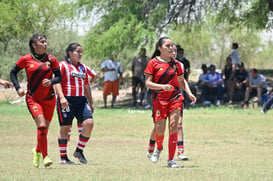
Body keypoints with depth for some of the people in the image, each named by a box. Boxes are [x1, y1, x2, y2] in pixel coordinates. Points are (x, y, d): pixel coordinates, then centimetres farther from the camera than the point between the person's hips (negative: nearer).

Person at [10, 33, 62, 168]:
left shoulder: (51, 59, 2)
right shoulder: (26, 59, -2)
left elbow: (59, 77, 4)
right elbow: (13, 72, 10)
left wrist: (51, 81, -17)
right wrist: (18, 88, -2)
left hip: (49, 98, 3)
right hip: (33, 98, -3)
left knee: (44, 129, 9)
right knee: (41, 126, -19)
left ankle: (37, 151, 36)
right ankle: (45, 156, -14)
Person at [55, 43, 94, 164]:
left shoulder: (83, 67, 20)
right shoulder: (63, 65, -1)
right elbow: (57, 82, -10)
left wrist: (91, 103, 24)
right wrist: (62, 97, -23)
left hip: (81, 100, 6)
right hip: (66, 101, -6)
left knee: (89, 123, -10)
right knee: (65, 127, -2)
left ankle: (79, 151, 4)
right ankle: (63, 157, 6)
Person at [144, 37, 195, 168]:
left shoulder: (176, 64, 8)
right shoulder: (153, 63, -3)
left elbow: (181, 81, 20)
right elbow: (148, 83, -8)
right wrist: (163, 86, -21)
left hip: (175, 98, 2)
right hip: (159, 99, -2)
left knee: (173, 127, -10)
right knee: (160, 129, -6)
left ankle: (171, 159, -4)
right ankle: (159, 148, 30)